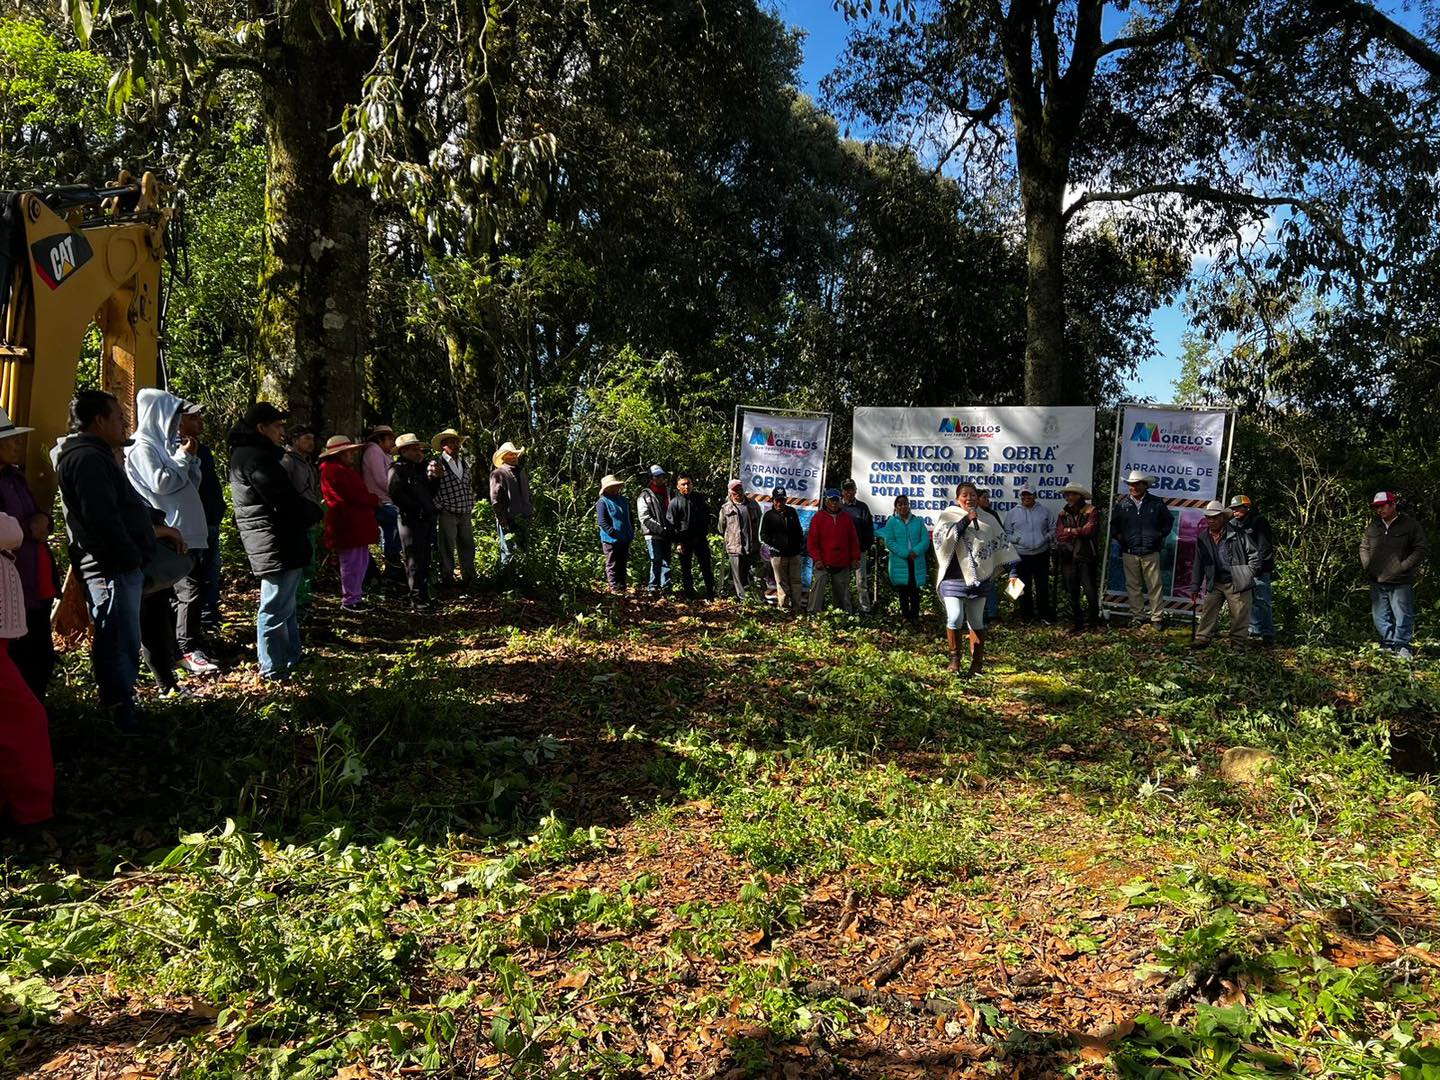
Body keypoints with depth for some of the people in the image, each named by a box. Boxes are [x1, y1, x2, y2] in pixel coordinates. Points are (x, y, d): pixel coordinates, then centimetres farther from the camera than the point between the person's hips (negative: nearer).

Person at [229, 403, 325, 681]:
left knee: (285, 605, 20)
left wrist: (309, 510, 3)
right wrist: (317, 511, -4)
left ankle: (291, 658, 32)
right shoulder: (257, 457, -17)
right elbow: (286, 501, -21)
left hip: (279, 543, 11)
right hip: (276, 544, -11)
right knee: (276, 607, -3)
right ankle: (274, 669, 5)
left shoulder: (245, 454, 17)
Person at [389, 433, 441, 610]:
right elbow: (396, 495, -17)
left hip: (427, 519, 8)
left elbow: (431, 493, 17)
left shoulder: (422, 467, 17)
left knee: (425, 561, 13)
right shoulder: (398, 470, -6)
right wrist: (416, 509, -15)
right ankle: (417, 600, -3)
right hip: (411, 521, -8)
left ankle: (425, 596, 21)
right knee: (414, 561, -5)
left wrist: (434, 478, 0)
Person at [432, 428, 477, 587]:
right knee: (448, 548, 1)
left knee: (467, 546, 10)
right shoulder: (437, 464, -7)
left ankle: (469, 579, 20)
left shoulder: (465, 462, 14)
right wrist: (439, 507, -10)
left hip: (466, 514, 6)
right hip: (448, 514, -6)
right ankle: (447, 580, 10)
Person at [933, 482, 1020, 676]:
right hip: (953, 578, -2)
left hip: (979, 579, 2)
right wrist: (965, 521, -18)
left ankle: (977, 662, 16)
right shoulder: (948, 516, 2)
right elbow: (942, 538, -15)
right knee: (955, 618, -14)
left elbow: (1003, 544, 8)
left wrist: (1012, 571, 1)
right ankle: (954, 657, 6)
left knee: (976, 621, 7)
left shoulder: (987, 520, 9)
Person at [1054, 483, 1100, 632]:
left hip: (1086, 557, -4)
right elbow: (1059, 535, 1)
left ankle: (1093, 621, 10)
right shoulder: (1064, 514, 12)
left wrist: (1069, 531, -3)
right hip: (1068, 557, 4)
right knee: (1072, 593, 7)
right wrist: (1079, 532, -7)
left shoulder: (1091, 511, 0)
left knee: (1091, 592, -3)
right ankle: (1076, 621, 16)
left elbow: (1089, 530, -15)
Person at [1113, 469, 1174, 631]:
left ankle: (1157, 619, 4)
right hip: (1129, 553, 1)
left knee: (1155, 586, -1)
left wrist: (1161, 534, 7)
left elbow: (1169, 519, 16)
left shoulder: (1156, 503, 3)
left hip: (1151, 552, -1)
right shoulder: (1123, 504, 6)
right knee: (1133, 587, 4)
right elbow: (1114, 524, 19)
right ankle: (1138, 617, 12)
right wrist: (1119, 537, 7)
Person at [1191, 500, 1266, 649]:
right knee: (1207, 611, 0)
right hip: (1215, 584, 4)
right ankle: (1202, 638, 6)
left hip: (1237, 583, -4)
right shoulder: (1202, 538, 5)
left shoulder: (1237, 534, -6)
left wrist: (1249, 573, -6)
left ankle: (1238, 641, 14)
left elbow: (1255, 553, 0)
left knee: (1239, 614, 2)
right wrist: (1195, 586, 7)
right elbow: (1199, 564, 9)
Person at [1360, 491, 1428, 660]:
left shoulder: (1411, 525, -5)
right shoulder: (1373, 527, 10)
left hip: (1401, 583, -5)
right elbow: (1364, 548, 22)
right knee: (1380, 618, 11)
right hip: (1377, 582, 5)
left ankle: (1402, 647, 7)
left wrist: (1403, 566, -14)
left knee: (1403, 617, -2)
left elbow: (1422, 549, -7)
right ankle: (1388, 644, 23)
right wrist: (1367, 566, 9)